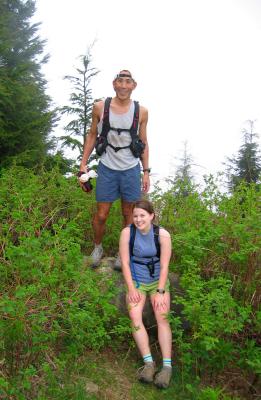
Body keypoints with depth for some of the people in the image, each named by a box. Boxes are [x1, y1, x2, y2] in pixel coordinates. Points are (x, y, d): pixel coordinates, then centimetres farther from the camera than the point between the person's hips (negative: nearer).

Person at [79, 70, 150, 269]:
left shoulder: (141, 111, -4)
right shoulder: (100, 107, -6)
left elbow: (144, 143, 5)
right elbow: (92, 136, 5)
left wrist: (146, 172, 2)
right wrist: (83, 164, 0)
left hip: (131, 170, 1)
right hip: (107, 169, 0)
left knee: (128, 214, 10)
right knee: (101, 215, 5)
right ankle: (98, 247, 33)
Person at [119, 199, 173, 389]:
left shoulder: (163, 234, -13)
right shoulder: (127, 232, -12)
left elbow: (164, 266, -11)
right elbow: (125, 262, -10)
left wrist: (160, 292, -17)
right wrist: (131, 289, -16)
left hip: (158, 281, 0)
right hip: (136, 282, 1)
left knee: (162, 317, -22)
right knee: (135, 317, -23)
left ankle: (167, 366, -22)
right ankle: (149, 362, -23)